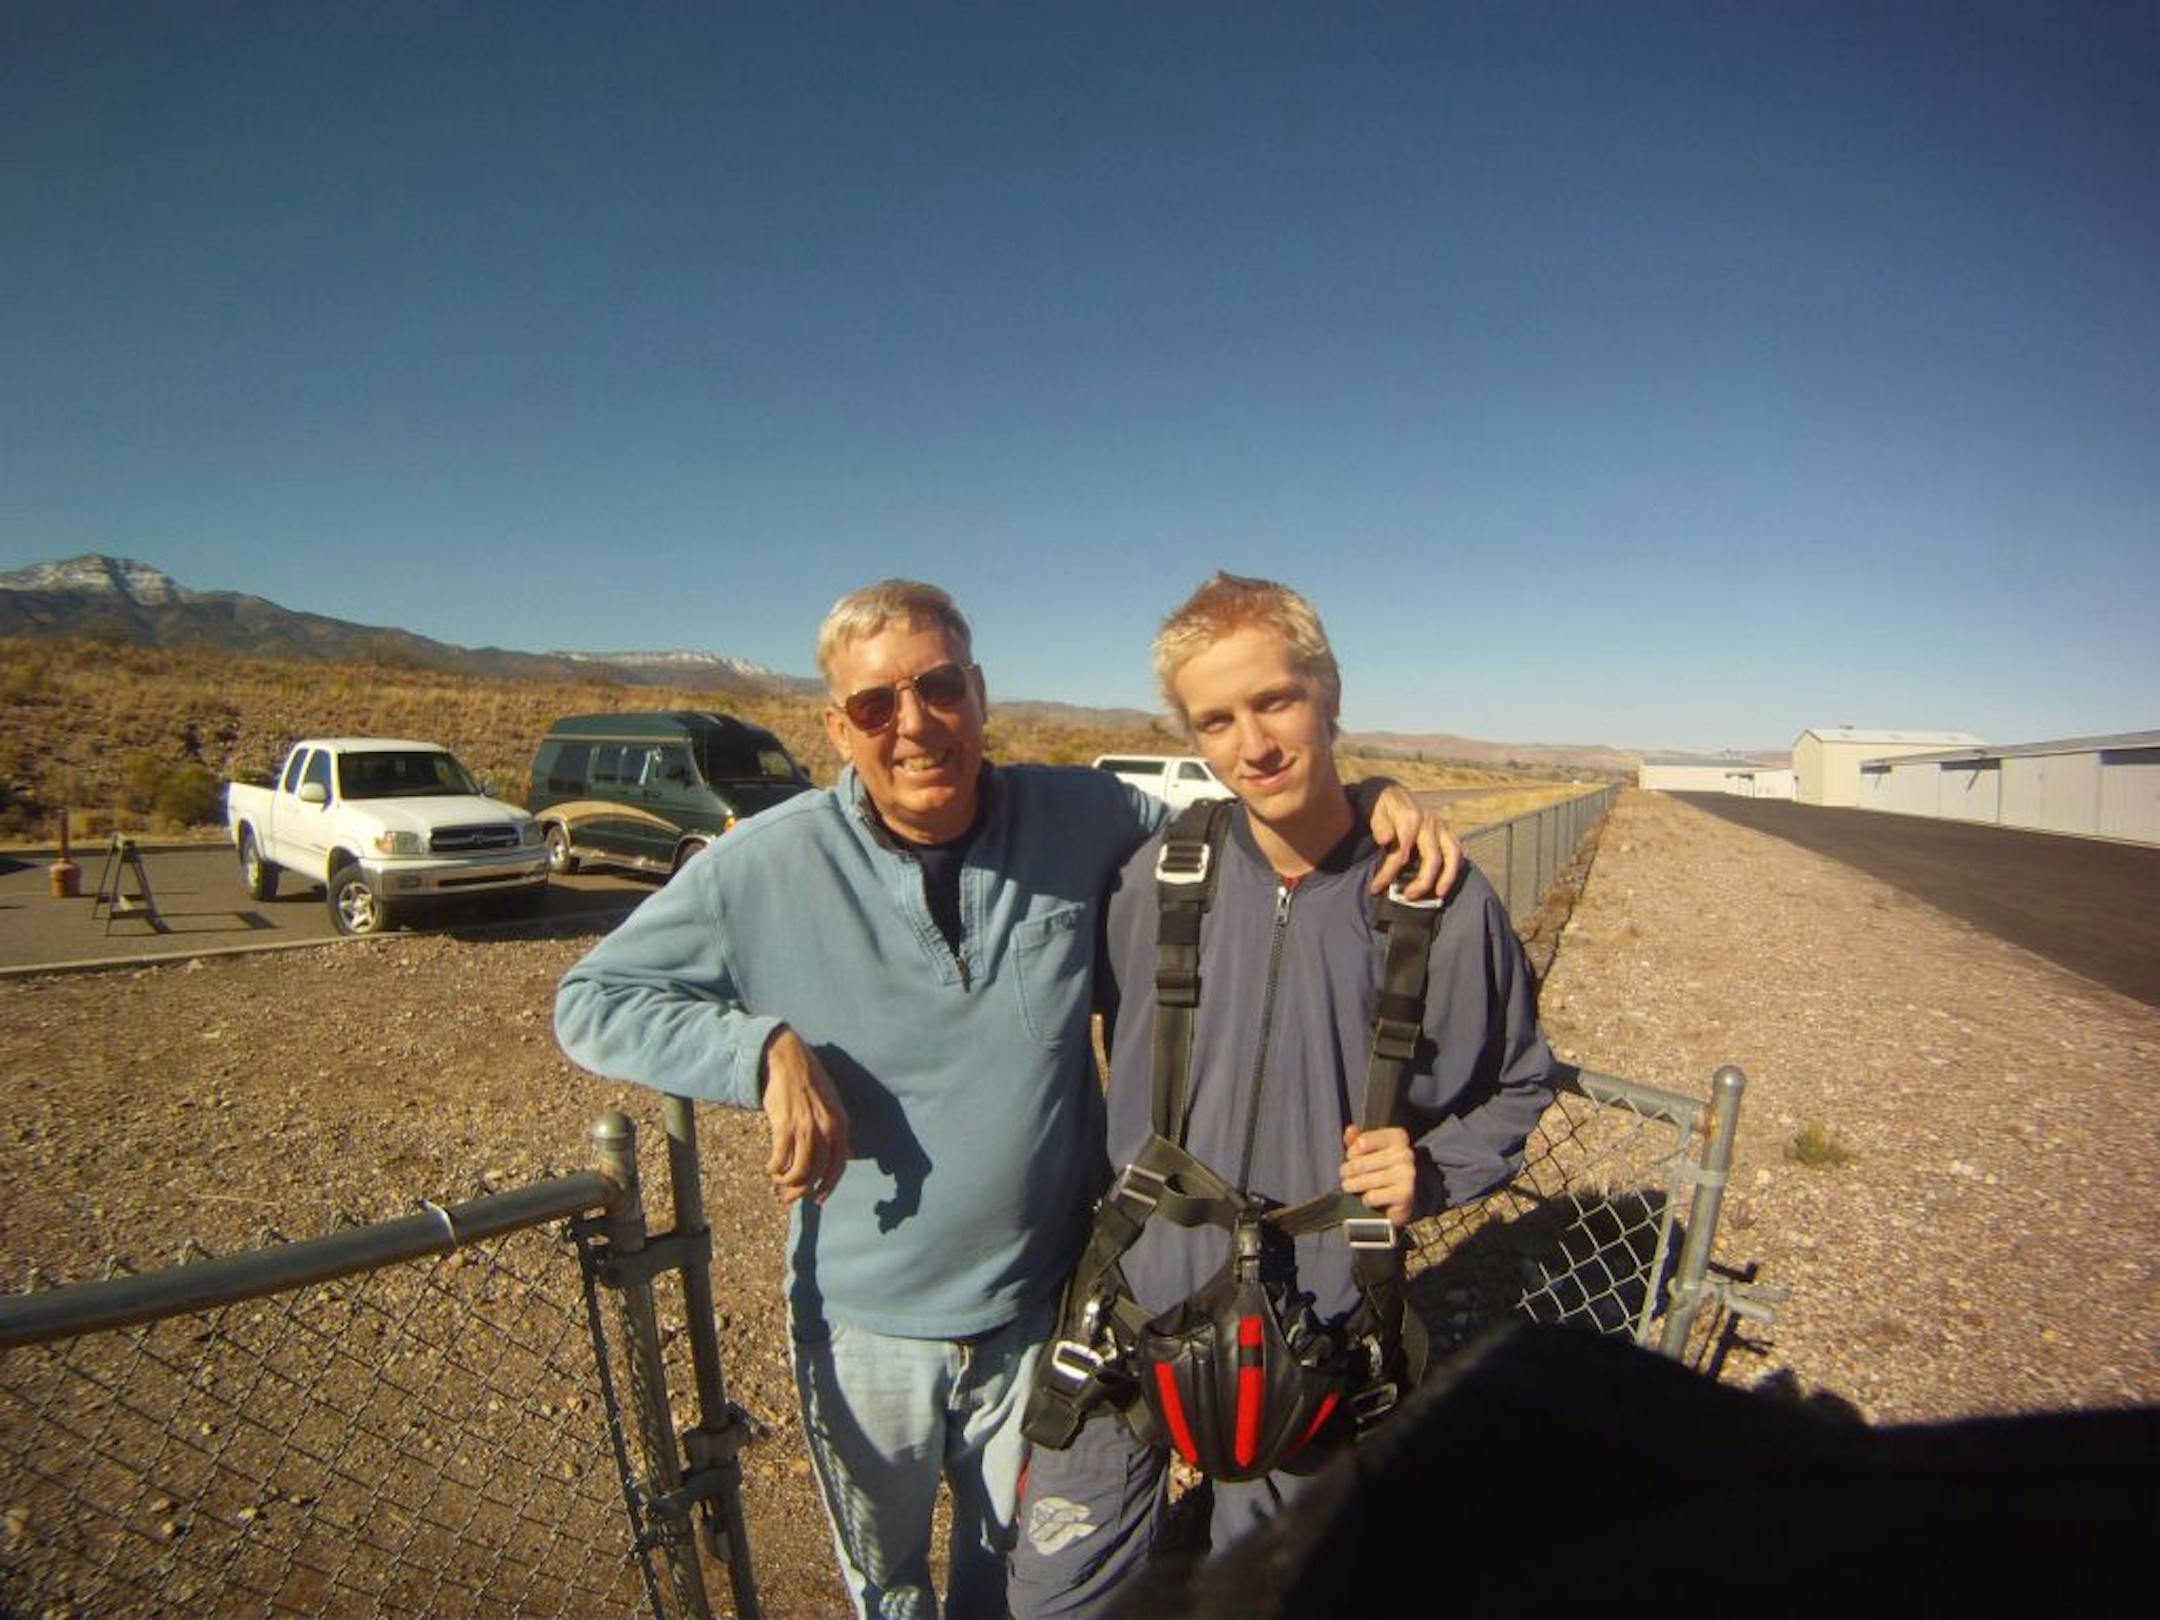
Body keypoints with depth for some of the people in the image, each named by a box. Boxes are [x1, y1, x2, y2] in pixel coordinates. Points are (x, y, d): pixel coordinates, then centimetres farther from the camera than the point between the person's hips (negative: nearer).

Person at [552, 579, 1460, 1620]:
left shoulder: (1085, 819, -14)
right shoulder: (764, 867, -17)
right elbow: (591, 1000, -8)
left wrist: (1366, 800, -15)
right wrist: (765, 1045, -24)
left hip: (1046, 1309, 1)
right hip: (866, 1324, 0)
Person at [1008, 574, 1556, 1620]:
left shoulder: (1444, 907, -12)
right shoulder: (1152, 883, -11)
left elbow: (1518, 1086, 4)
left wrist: (1433, 1170, -12)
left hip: (1315, 1337, 0)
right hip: (1136, 1304, 1)